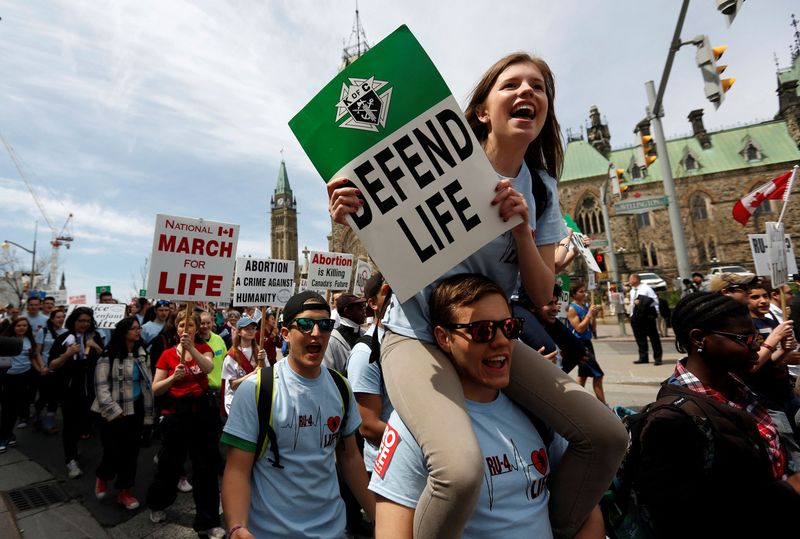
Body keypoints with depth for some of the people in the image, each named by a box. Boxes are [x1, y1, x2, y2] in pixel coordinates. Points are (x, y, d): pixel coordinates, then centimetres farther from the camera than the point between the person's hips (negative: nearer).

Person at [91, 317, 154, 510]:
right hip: (114, 412, -5)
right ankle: (102, 477, 33)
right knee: (114, 452, 0)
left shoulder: (142, 354, 6)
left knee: (131, 451, 9)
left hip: (136, 409, 5)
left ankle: (125, 490, 24)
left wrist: (148, 411, 11)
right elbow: (101, 386, -14)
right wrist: (114, 411, -16)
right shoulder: (109, 356, -13)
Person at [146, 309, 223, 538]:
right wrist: (173, 377, -20)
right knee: (170, 463, 16)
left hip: (201, 410, 0)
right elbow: (155, 389, -1)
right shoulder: (167, 354, 0)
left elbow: (209, 367, -22)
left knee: (206, 466, 4)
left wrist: (191, 347, -35)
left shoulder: (203, 348, 0)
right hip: (175, 413, 0)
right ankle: (157, 504, 48)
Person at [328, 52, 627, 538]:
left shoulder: (542, 190, 5)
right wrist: (352, 218, -24)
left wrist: (521, 227, -17)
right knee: (461, 468, -30)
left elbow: (542, 295, 0)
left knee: (608, 435, -4)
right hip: (418, 333, -5)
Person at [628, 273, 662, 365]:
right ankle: (643, 357, 19)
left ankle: (657, 357, 7)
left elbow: (655, 300, -9)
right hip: (635, 316, 7)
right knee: (639, 337, 10)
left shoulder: (646, 288, -5)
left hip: (647, 316, -7)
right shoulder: (632, 290, 16)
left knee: (653, 337, 0)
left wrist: (641, 302, -18)